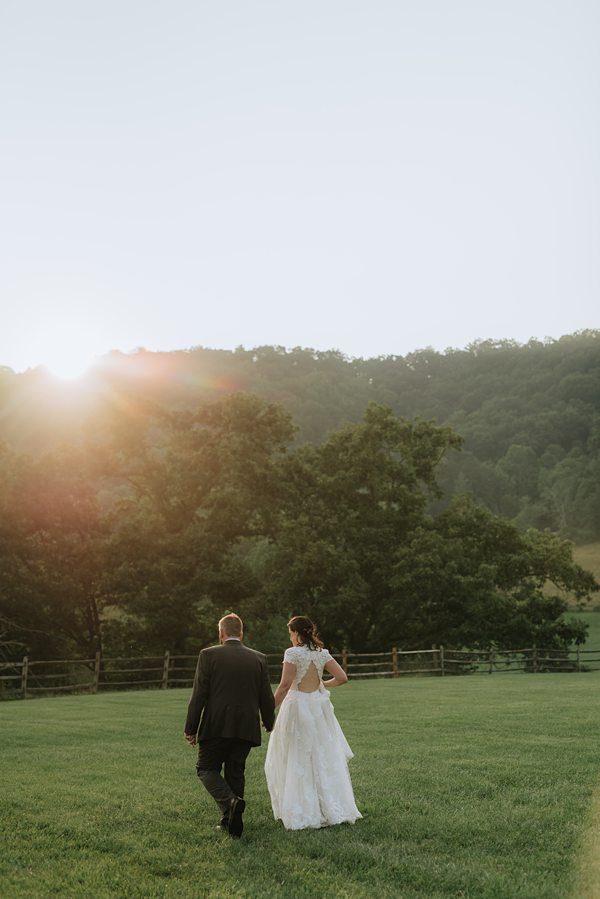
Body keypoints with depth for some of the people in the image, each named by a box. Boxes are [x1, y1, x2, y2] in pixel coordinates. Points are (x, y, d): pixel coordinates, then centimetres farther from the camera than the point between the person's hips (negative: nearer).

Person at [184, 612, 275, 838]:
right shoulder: (258, 659, 4)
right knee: (235, 772, 16)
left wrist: (190, 729, 0)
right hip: (246, 729, 3)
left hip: (216, 727, -3)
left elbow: (199, 695, -7)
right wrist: (270, 725, 23)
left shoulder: (208, 655, -5)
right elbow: (266, 699, 8)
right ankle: (230, 819, 17)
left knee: (207, 768, 10)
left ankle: (230, 802, -14)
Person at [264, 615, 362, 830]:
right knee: (324, 759, 13)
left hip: (297, 706, -5)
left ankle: (301, 813, 8)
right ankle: (333, 810, 16)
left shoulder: (293, 653, -11)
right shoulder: (322, 653, 4)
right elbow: (341, 678, 1)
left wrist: (271, 707, -6)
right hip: (319, 706, 5)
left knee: (296, 761, 5)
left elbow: (285, 685, -15)